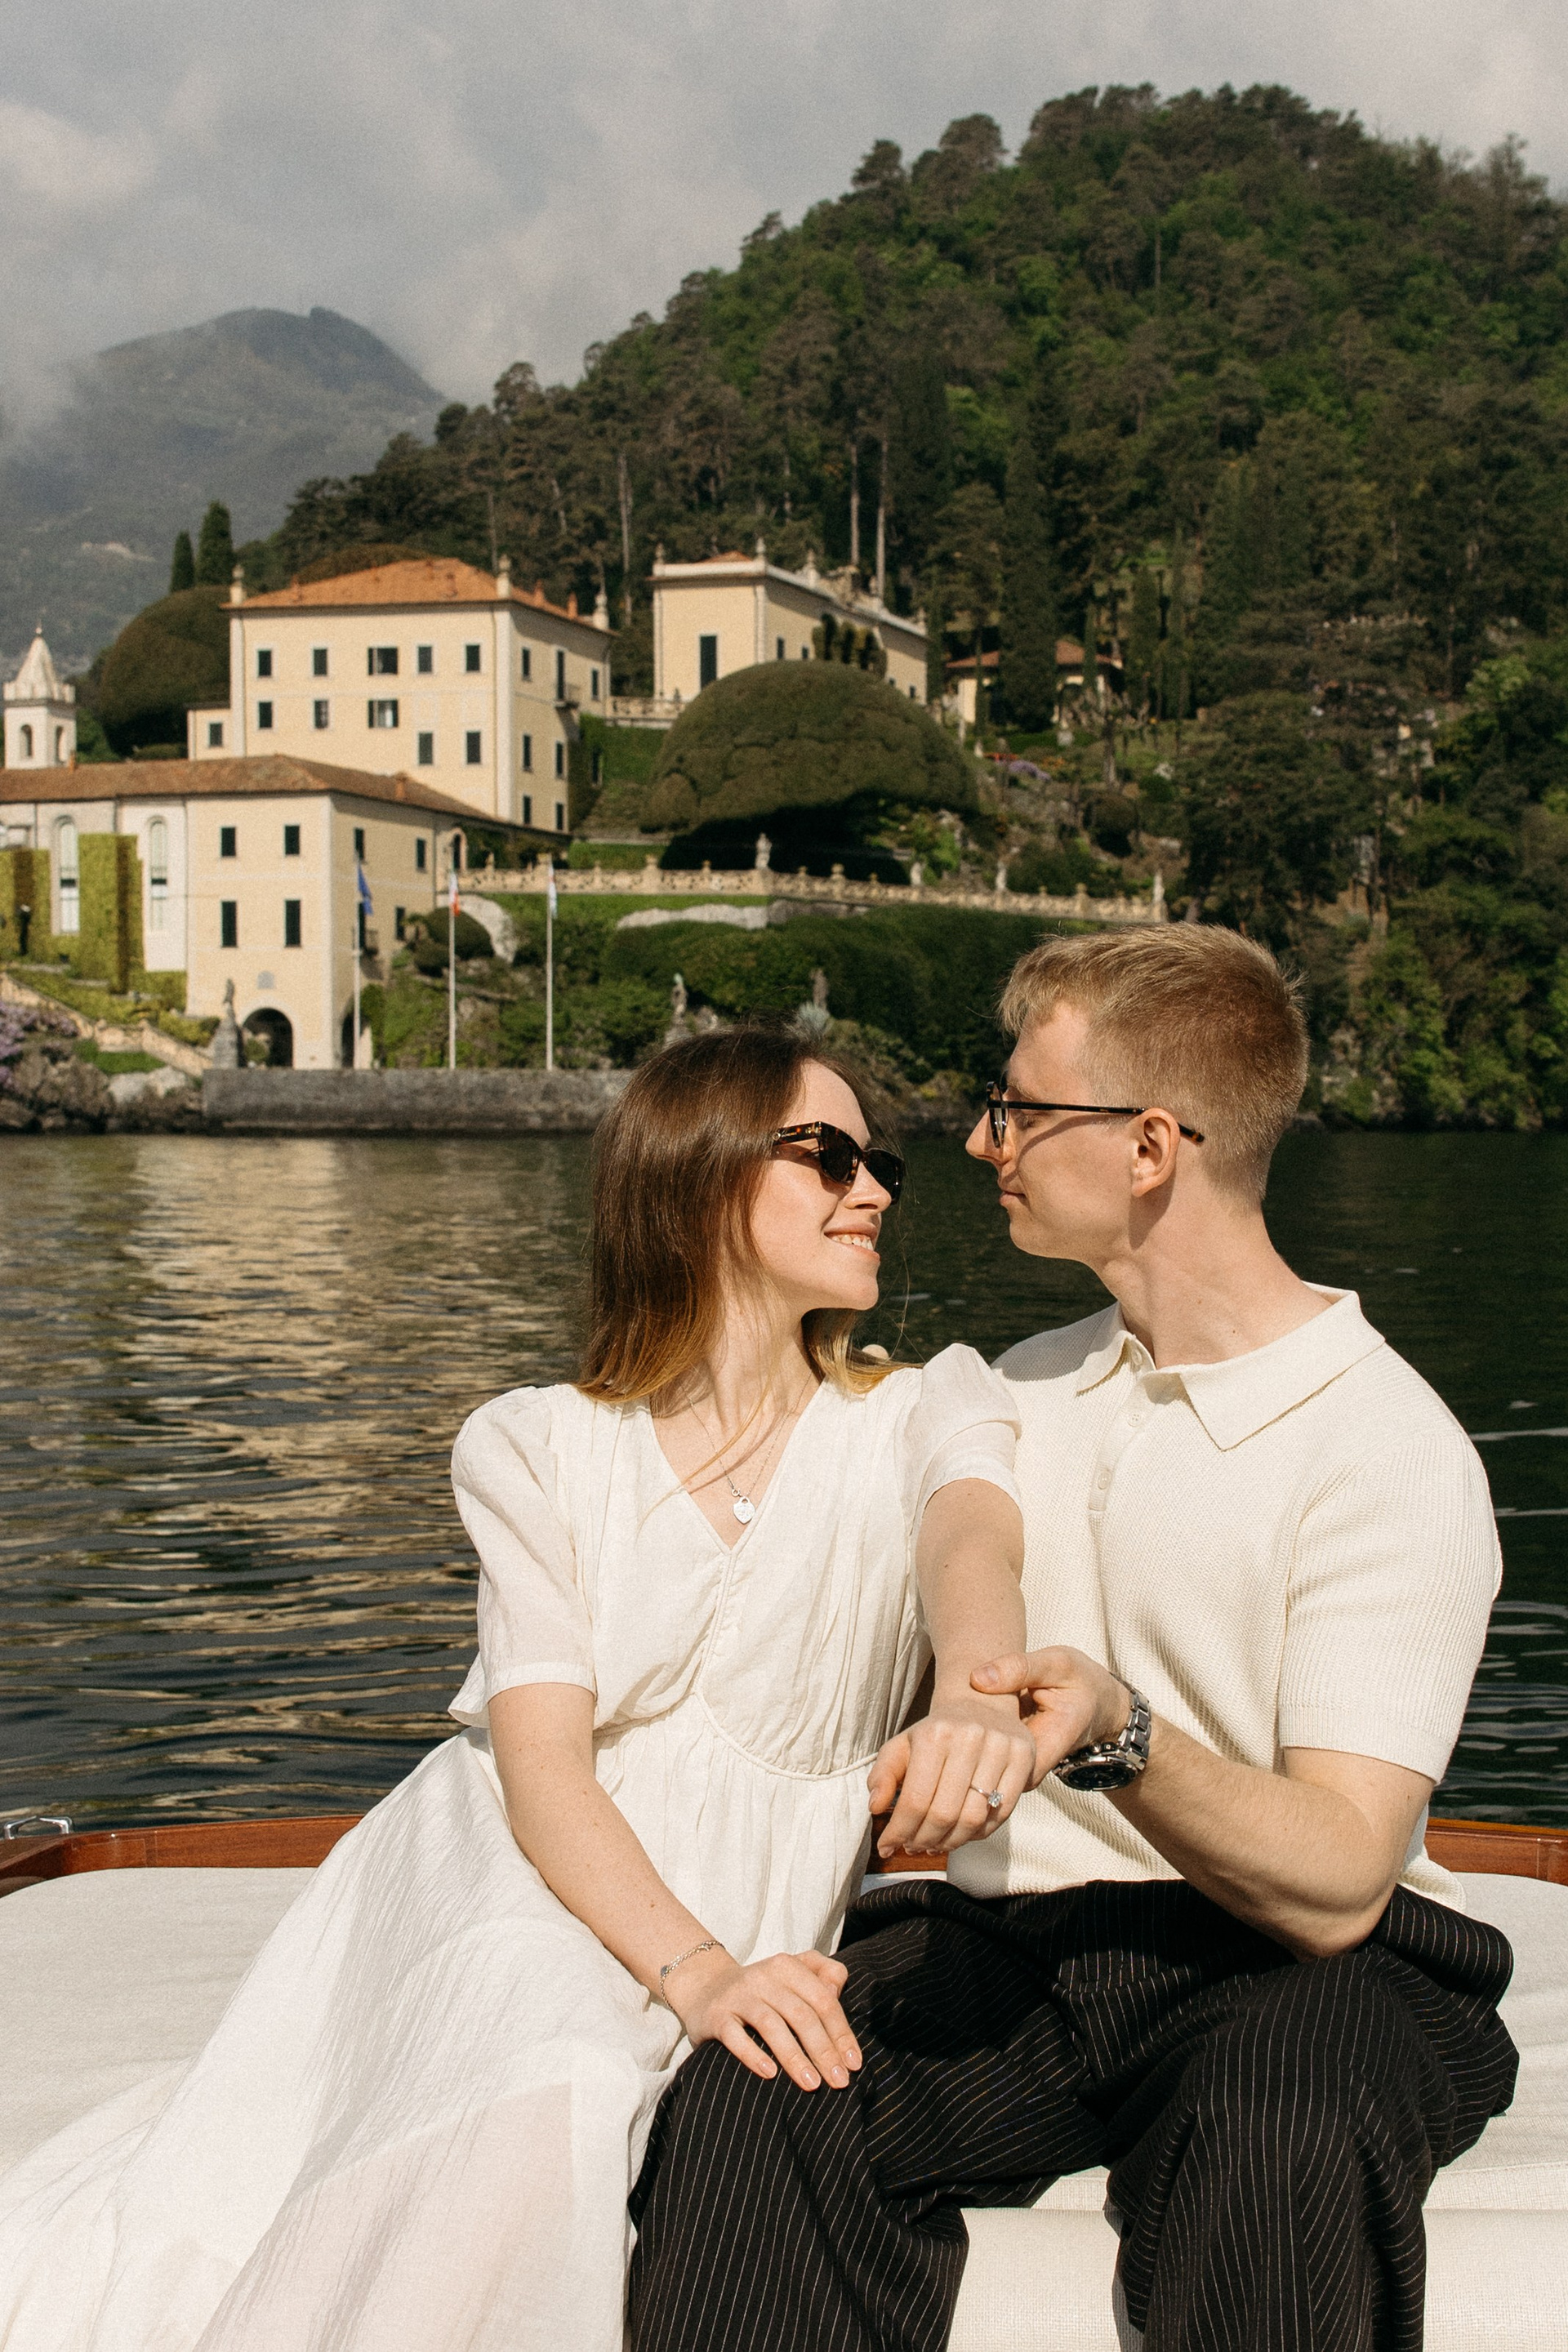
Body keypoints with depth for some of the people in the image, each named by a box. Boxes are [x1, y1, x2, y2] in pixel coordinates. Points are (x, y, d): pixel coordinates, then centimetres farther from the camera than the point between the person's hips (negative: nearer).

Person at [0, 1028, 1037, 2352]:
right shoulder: (539, 1449, 5)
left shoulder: (922, 1414, 5)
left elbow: (972, 1540, -20)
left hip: (755, 1921, 0)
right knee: (536, 2113, -33)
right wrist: (698, 1973, -25)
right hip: (517, 1882, 0)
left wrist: (975, 1699, -45)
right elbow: (541, 1760, -6)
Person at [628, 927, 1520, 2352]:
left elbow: (1335, 1884, -16)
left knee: (1280, 2145, -39)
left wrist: (1116, 1736, -31)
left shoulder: (1390, 1451, -7)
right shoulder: (1026, 1391, 16)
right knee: (748, 2098, -27)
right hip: (1014, 1940, 5)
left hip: (1289, 1966, -4)